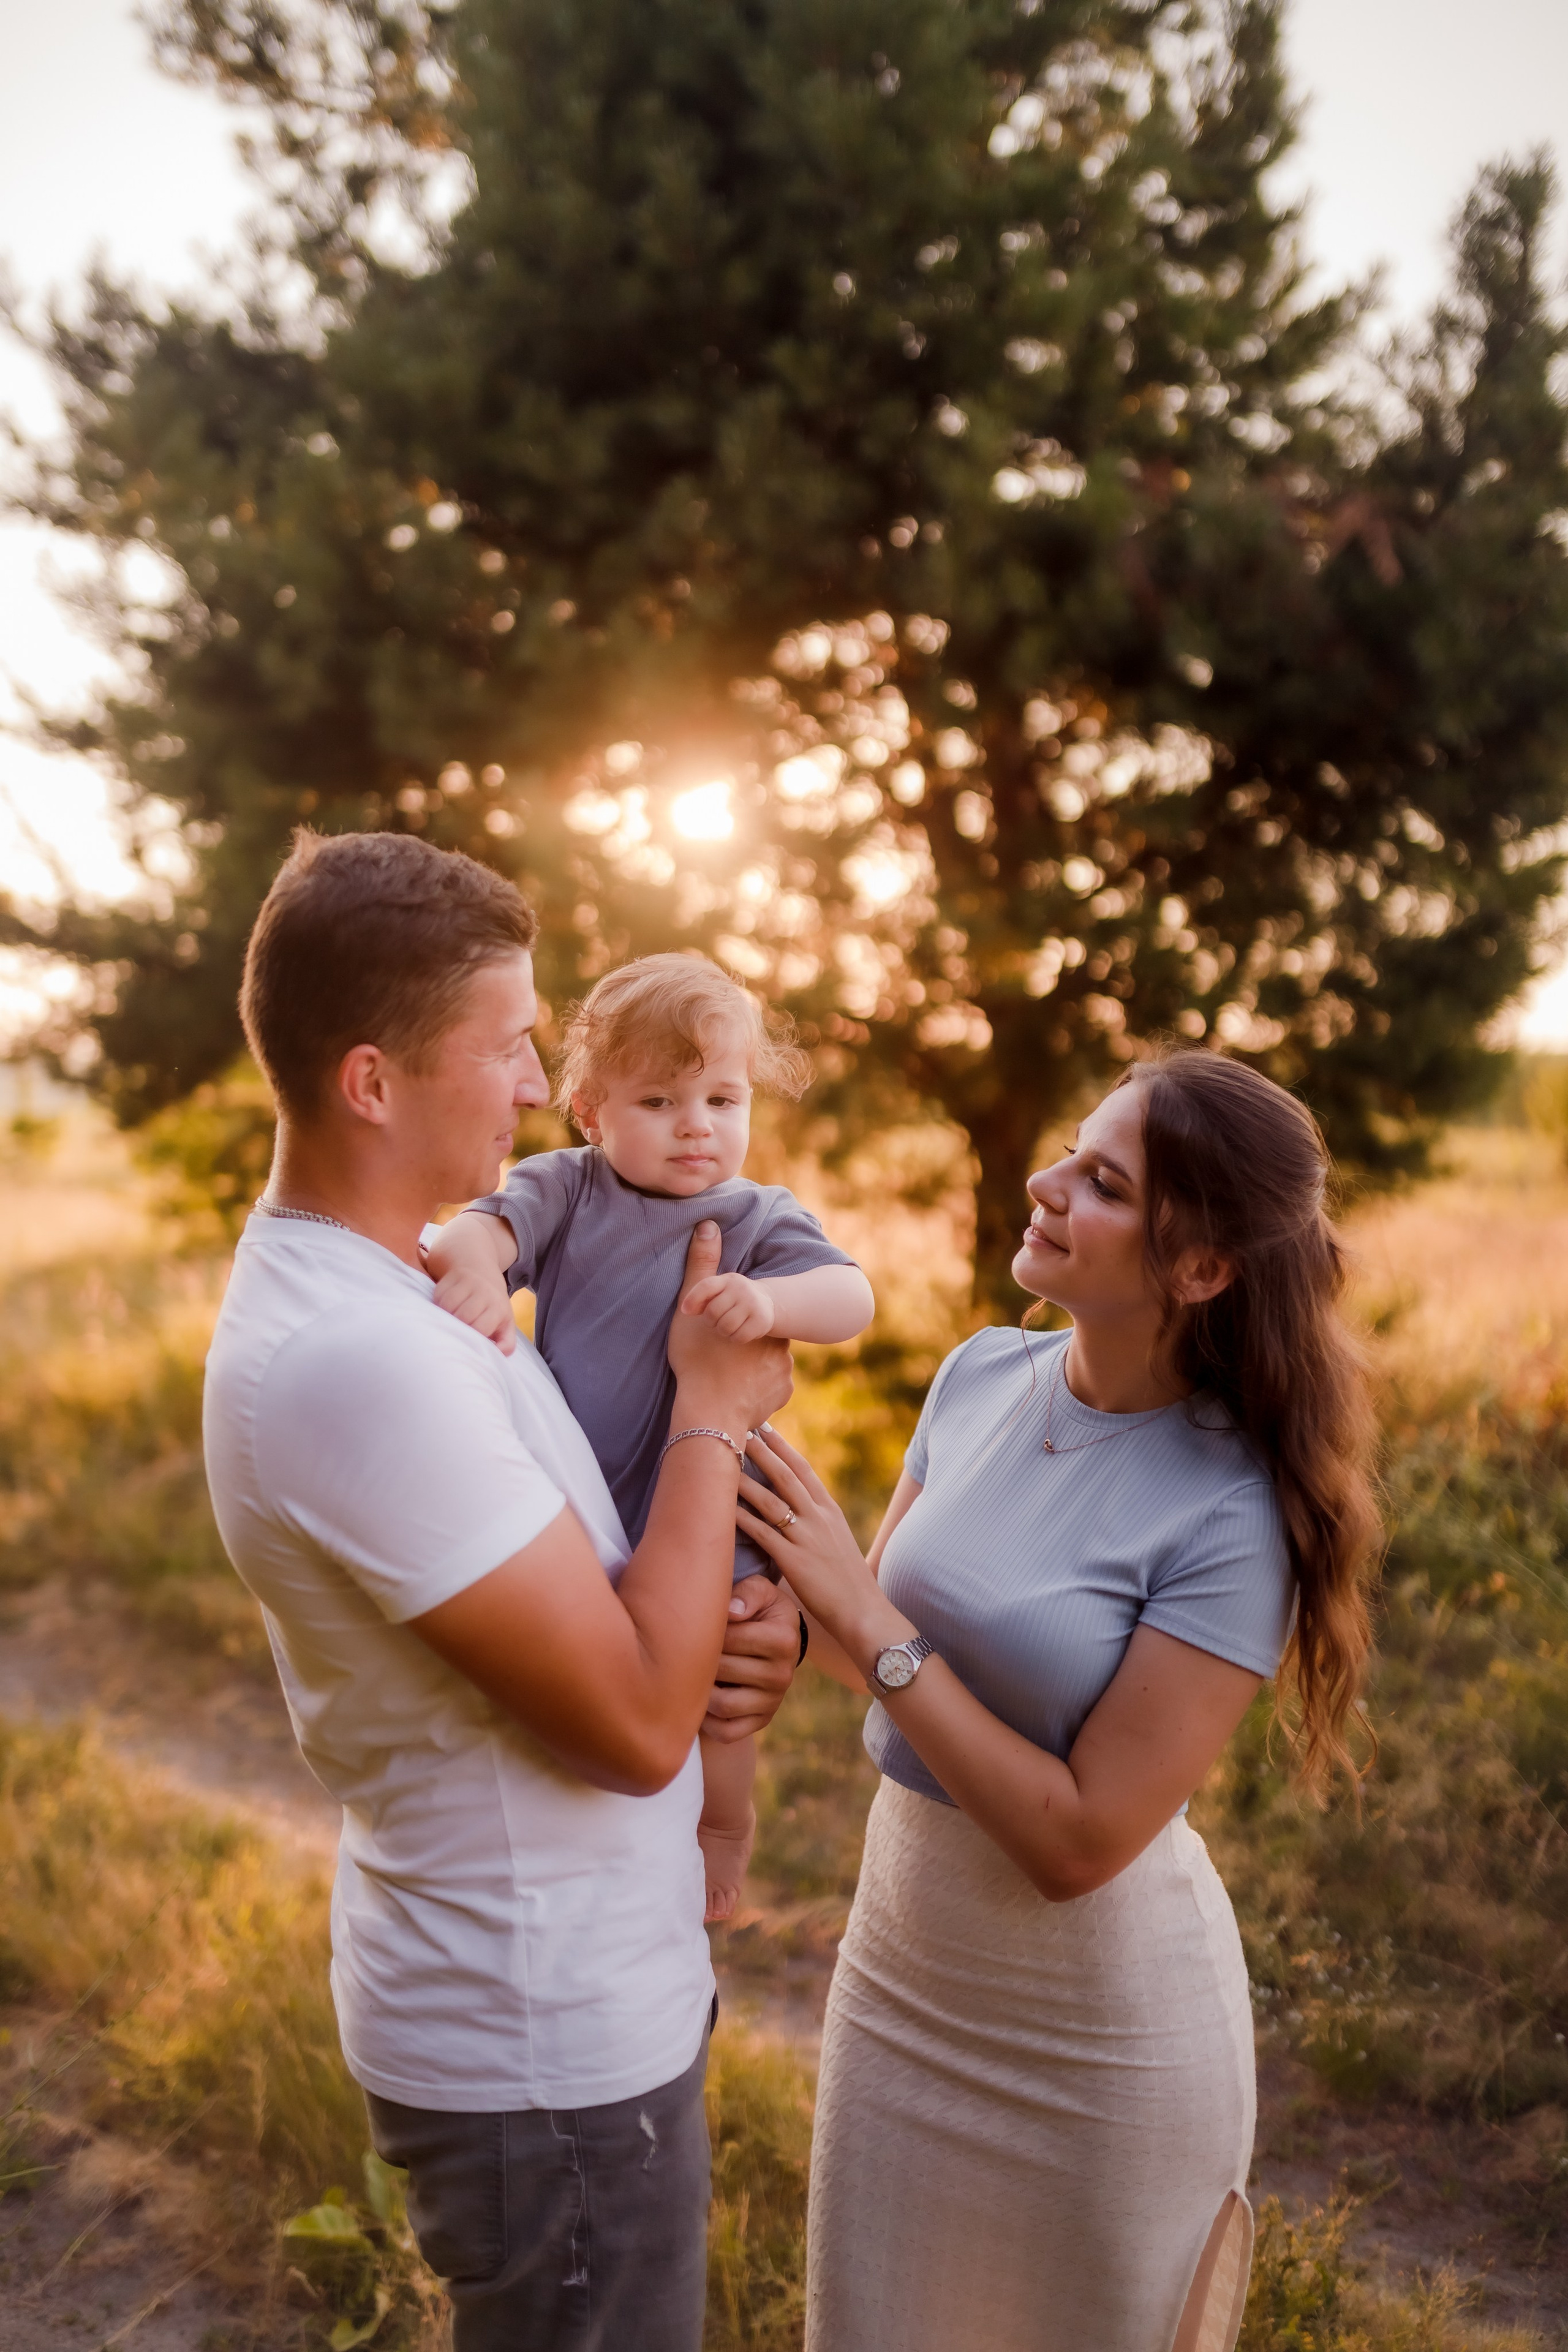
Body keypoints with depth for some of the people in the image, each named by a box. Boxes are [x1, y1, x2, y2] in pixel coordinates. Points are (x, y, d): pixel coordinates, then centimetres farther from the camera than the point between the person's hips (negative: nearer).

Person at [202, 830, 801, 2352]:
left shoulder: (363, 1286, 1)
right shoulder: (363, 1364, -31)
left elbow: (559, 1600, 10)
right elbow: (636, 1727, -27)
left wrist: (721, 1643, -10)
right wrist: (716, 1412, -17)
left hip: (561, 1993, 9)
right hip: (549, 2052, -9)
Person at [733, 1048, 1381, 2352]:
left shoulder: (1229, 1516, -25)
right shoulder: (983, 1375, -8)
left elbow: (1081, 1838, -24)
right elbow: (884, 1627, 3)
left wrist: (869, 1623, -25)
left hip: (1099, 2016, -5)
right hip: (902, 1960, 6)